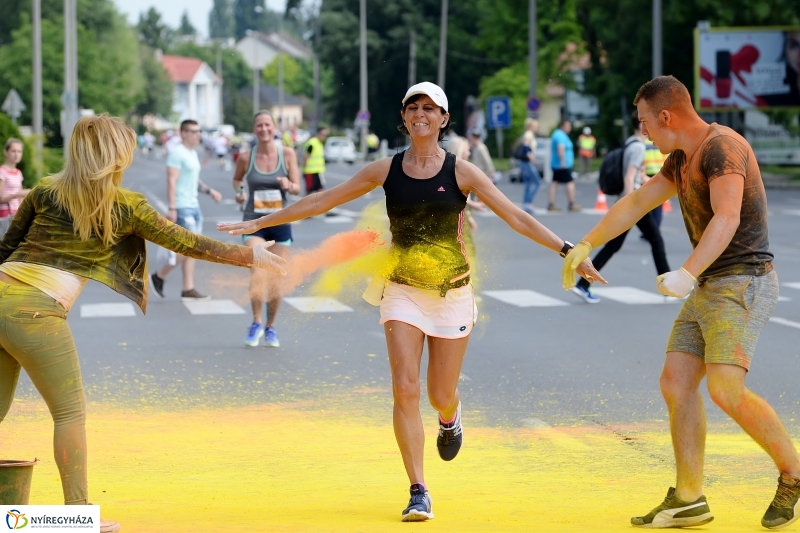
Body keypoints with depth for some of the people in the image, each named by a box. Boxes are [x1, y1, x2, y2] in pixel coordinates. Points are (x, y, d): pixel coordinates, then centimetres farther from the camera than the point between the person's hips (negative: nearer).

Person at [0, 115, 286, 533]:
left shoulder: (45, 192, 14)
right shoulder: (125, 206, 4)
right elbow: (188, 244, 11)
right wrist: (251, 256, 22)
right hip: (35, 311, -5)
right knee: (70, 412, 9)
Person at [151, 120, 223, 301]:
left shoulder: (193, 153, 16)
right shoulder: (177, 152, -12)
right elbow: (171, 181, -18)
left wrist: (209, 190, 10)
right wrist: (172, 208, -24)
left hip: (193, 206, 9)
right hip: (182, 207, -9)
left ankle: (188, 290, 7)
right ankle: (160, 276, 3)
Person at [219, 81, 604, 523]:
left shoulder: (461, 172, -7)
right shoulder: (386, 171, -2)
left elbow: (516, 217, -8)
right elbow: (321, 201, 5)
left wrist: (568, 251, -16)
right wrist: (259, 223, 5)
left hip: (452, 292, -1)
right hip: (402, 291, 1)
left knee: (440, 395, 4)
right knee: (405, 389, -12)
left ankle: (450, 419, 45)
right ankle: (419, 493, -4)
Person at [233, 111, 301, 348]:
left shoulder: (287, 153, -3)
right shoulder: (246, 157, -3)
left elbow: (298, 188, -2)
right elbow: (237, 179, 17)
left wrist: (288, 185, -24)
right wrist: (238, 192, -4)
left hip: (280, 222, 1)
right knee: (257, 276, -18)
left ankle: (270, 327, 27)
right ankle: (257, 323, 2)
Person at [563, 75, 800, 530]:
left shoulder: (721, 147, -17)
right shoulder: (682, 158, 14)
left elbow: (726, 218, -32)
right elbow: (637, 203, 26)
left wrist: (687, 274, -43)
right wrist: (586, 245, 26)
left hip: (744, 283, -10)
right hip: (710, 287, 10)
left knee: (726, 390, -20)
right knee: (676, 382, 4)